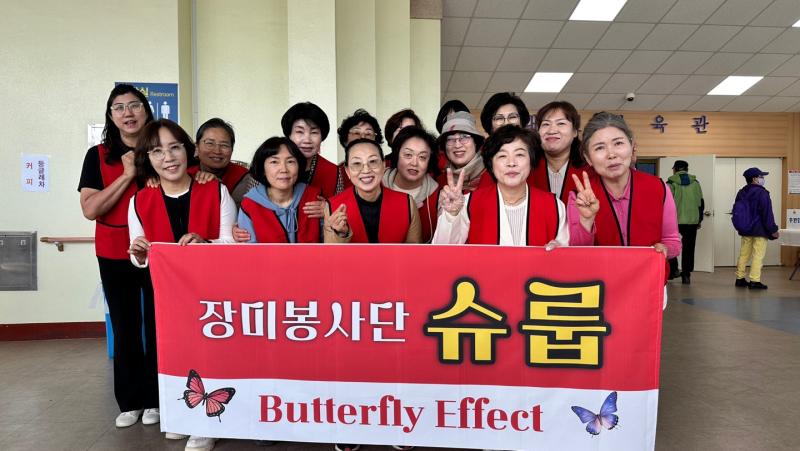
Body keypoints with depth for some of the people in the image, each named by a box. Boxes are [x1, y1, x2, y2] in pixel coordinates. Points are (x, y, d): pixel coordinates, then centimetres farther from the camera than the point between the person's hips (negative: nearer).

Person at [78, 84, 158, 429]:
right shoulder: (98, 156, 0)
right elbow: (90, 209, -9)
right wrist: (127, 175, -15)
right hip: (114, 256, 0)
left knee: (158, 326, 4)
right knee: (125, 328, 8)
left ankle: (155, 399, 19)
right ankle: (130, 401, 22)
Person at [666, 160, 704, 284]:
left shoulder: (671, 183, -3)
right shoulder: (695, 182, 10)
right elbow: (701, 203, 12)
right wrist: (699, 220, 19)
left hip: (674, 221, -3)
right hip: (692, 221, 3)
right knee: (688, 248, 9)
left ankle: (673, 270, 11)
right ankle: (686, 275, 5)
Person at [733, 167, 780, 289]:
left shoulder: (741, 193, 9)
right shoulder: (761, 193, -14)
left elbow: (736, 211, 16)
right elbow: (767, 214, -14)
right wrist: (773, 230, -8)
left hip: (745, 230, 7)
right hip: (759, 230, -7)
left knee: (744, 254, 12)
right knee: (758, 256, -4)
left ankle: (740, 278, 16)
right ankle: (754, 281, -5)